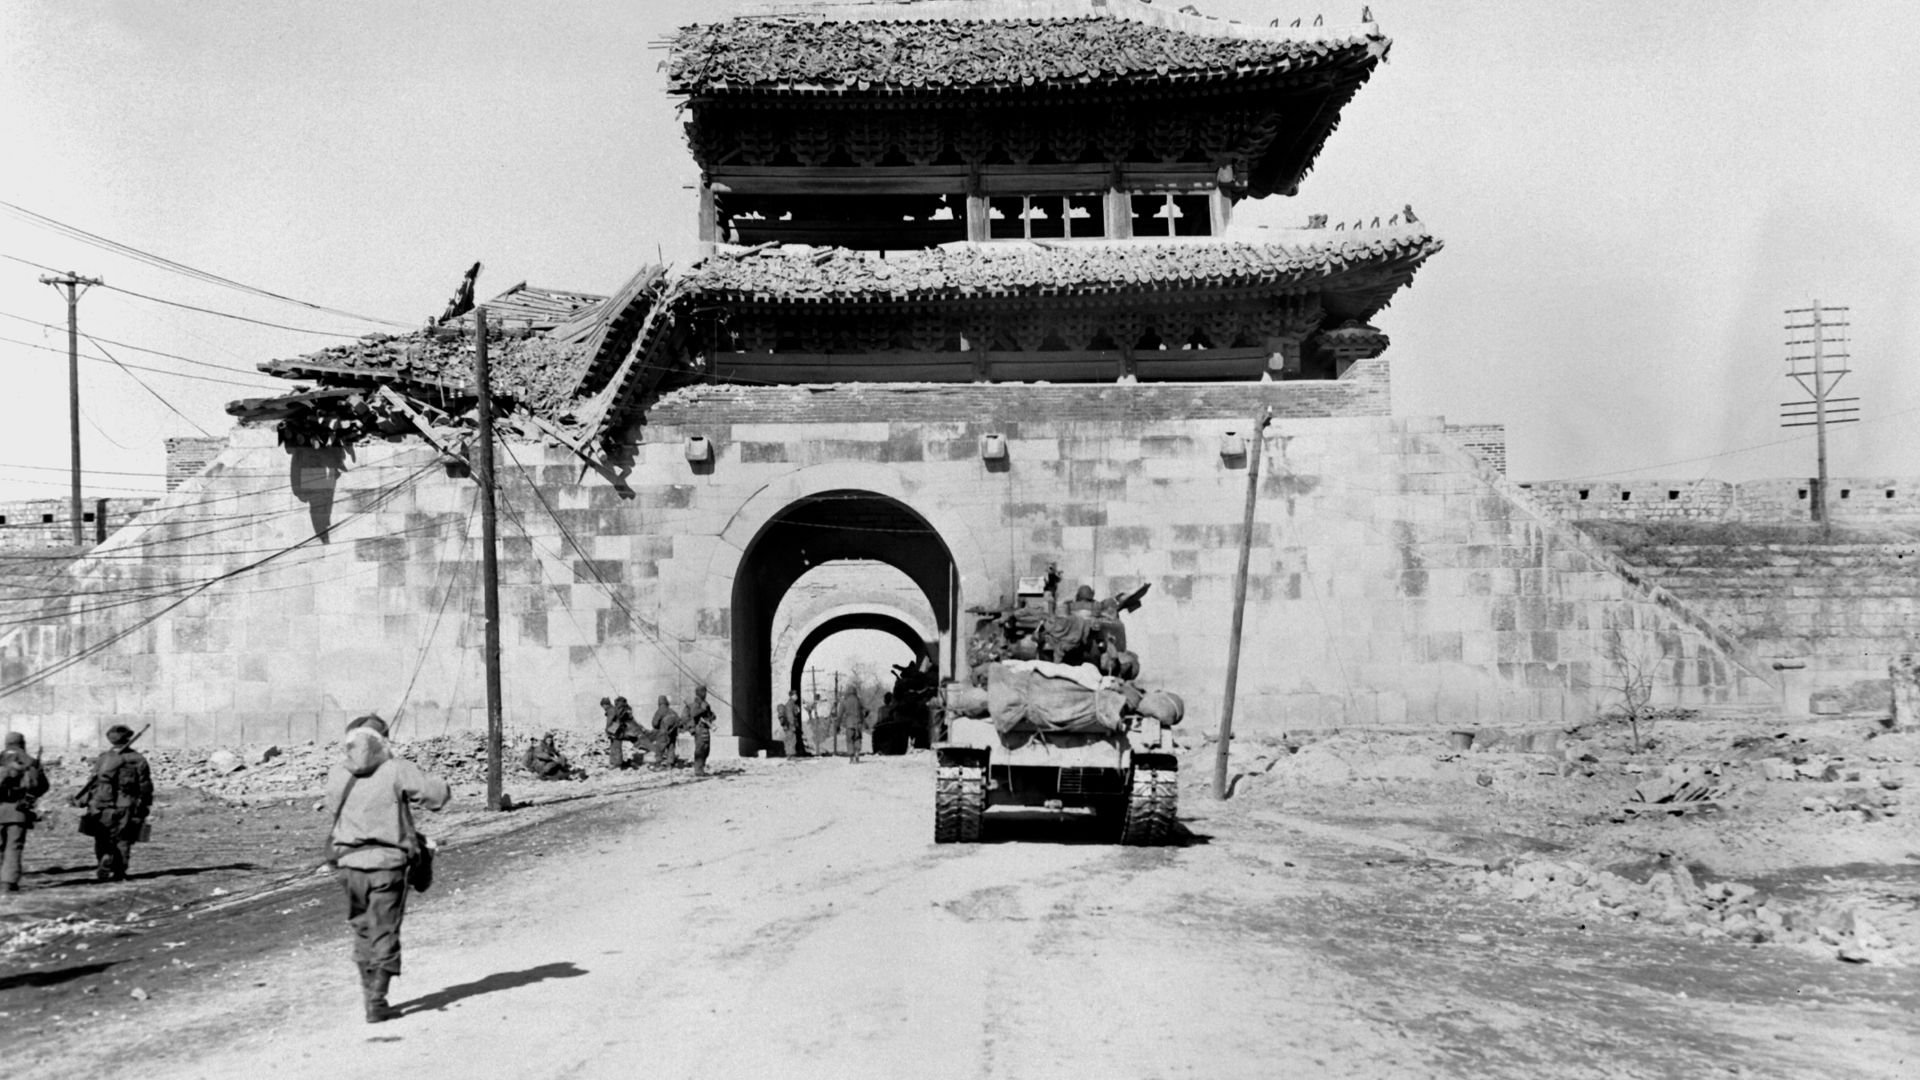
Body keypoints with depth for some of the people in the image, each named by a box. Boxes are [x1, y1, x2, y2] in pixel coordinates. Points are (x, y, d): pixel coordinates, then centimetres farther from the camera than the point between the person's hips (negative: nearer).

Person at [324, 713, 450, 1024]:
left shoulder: (337, 774, 0)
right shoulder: (396, 771, -11)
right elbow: (438, 794, -13)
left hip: (349, 862, 3)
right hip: (387, 863, -3)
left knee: (362, 930, 18)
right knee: (385, 934, 4)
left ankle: (369, 995, 24)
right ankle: (376, 1002, 1)